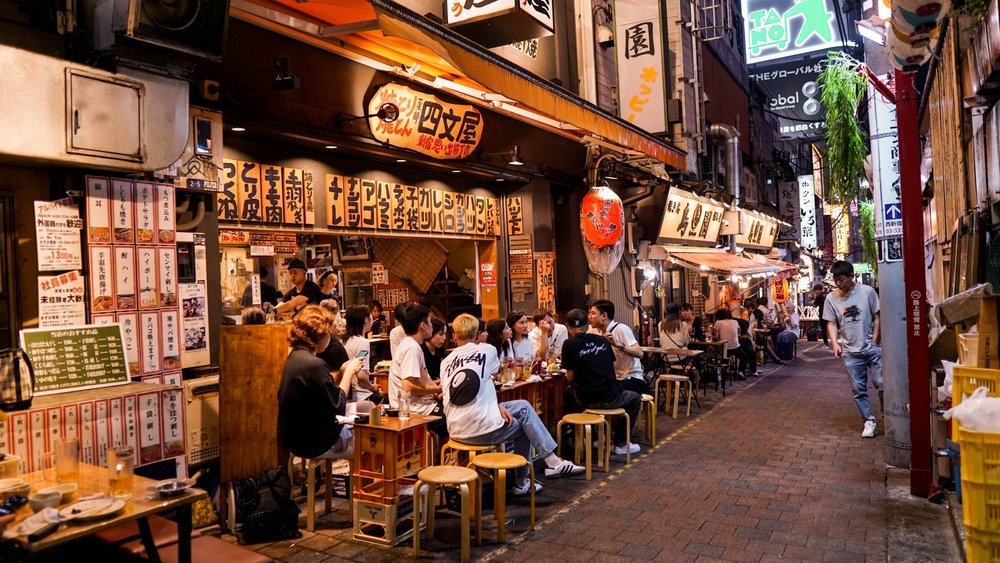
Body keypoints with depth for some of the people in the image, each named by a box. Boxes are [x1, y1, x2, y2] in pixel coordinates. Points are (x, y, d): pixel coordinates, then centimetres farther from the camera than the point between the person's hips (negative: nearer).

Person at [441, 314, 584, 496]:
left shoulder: (446, 362, 12)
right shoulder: (487, 350, 2)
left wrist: (496, 406, 7)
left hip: (456, 431, 5)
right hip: (481, 430, -5)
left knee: (524, 406, 21)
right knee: (523, 426, 25)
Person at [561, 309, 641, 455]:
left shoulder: (569, 345, -5)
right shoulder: (602, 340, 4)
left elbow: (570, 378, -2)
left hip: (587, 400, 0)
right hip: (610, 398, 0)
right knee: (635, 399, 29)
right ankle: (620, 443, 25)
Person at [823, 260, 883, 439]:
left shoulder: (867, 292, -7)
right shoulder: (831, 298, -2)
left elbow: (877, 317, -3)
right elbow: (831, 323, 1)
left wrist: (875, 342, -7)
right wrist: (835, 343, -14)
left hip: (872, 348, -2)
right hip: (850, 352, 2)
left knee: (882, 384, 0)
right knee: (859, 389, 7)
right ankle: (869, 421, 20)